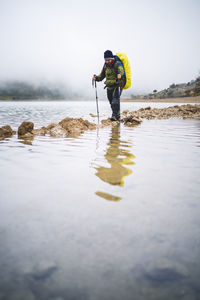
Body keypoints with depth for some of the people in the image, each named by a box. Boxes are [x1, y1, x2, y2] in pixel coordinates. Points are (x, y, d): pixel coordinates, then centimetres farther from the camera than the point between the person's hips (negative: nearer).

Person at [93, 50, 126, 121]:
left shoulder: (117, 64, -11)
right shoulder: (105, 65, 9)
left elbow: (121, 70, -33)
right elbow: (102, 75, 18)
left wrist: (120, 75, -56)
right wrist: (96, 78, -3)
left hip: (118, 85, -7)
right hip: (109, 86, 7)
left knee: (115, 100, -23)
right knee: (111, 102, 11)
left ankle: (115, 115, -27)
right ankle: (117, 116, 25)